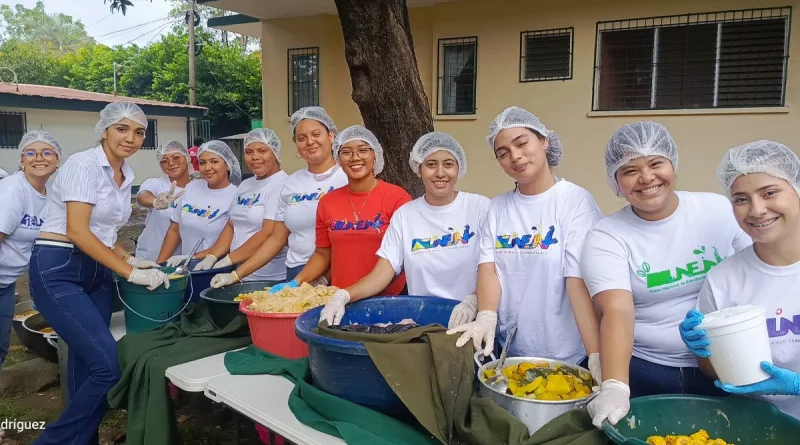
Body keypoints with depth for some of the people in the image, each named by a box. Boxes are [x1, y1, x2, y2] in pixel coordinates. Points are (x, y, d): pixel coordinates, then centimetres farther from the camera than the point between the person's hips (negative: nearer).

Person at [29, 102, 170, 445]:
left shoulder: (126, 175, 12)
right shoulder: (84, 163, -12)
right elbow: (77, 231, -19)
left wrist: (129, 259, 2)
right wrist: (129, 272, -19)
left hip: (96, 273, 8)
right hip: (57, 271, -8)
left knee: (88, 366, 9)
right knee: (108, 366, -16)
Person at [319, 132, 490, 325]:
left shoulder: (480, 207, -2)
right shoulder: (404, 214, 5)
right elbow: (381, 274, -1)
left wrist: (472, 301, -24)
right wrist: (343, 296, -18)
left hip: (470, 319, -2)